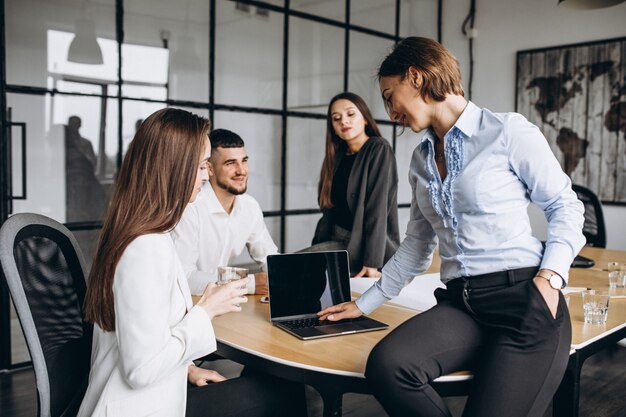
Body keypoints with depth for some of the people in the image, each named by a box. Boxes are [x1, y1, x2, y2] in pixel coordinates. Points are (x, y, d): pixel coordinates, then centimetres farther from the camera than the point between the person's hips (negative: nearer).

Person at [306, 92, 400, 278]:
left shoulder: (378, 149, -9)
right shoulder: (338, 156, 12)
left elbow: (377, 208, -18)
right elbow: (330, 208, 11)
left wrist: (372, 262, -23)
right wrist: (316, 247, 5)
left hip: (362, 244, -7)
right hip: (336, 240, 7)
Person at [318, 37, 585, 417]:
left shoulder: (508, 131, -1)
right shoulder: (421, 160, 17)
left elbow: (565, 206, 3)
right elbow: (417, 246, 22)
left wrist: (551, 276, -13)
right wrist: (365, 304, 23)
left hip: (524, 300, -4)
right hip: (460, 304, 5)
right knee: (385, 365, -24)